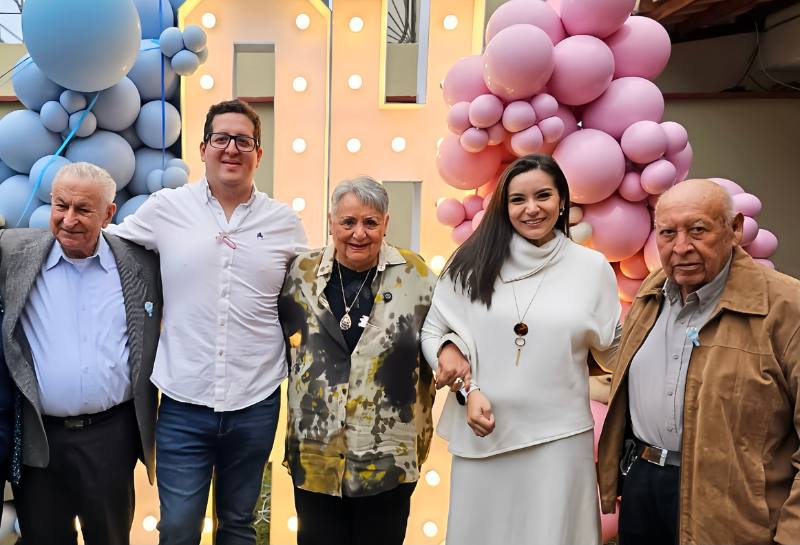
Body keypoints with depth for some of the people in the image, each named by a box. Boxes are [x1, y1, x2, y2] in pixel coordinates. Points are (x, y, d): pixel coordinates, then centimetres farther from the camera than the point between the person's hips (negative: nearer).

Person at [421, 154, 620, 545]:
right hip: (482, 432, 1)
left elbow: (615, 349, 8)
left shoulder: (592, 266, 1)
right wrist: (469, 391, -7)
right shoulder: (474, 263, 0)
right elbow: (432, 332, 5)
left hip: (559, 436, 0)